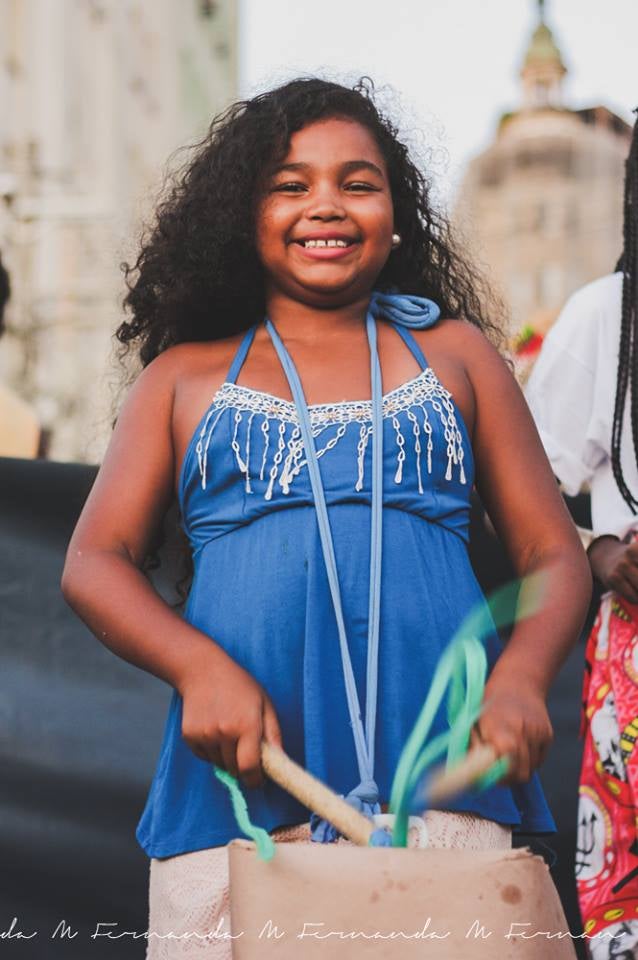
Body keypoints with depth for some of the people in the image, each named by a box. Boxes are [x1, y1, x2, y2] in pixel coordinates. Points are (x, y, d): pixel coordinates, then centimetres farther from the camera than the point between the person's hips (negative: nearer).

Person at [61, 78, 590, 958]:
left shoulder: (454, 352, 18)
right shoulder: (188, 376, 18)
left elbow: (556, 557, 14)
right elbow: (94, 563, 9)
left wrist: (521, 677, -8)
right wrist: (199, 666, -11)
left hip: (443, 780, 0)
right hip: (236, 784, 0)